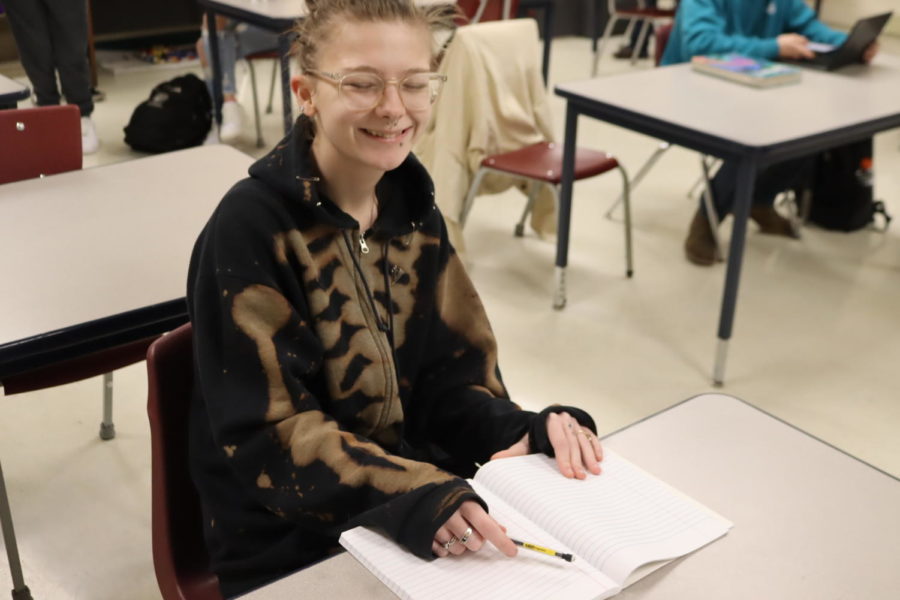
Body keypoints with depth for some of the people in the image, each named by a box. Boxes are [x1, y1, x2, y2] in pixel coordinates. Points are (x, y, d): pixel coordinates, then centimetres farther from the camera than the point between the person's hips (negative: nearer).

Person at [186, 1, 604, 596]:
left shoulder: (412, 206, 1)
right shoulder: (249, 229, -17)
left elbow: (447, 374, 3)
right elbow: (270, 436, -19)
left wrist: (529, 432, -15)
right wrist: (415, 499, -32)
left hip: (421, 498, 6)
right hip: (291, 548, -5)